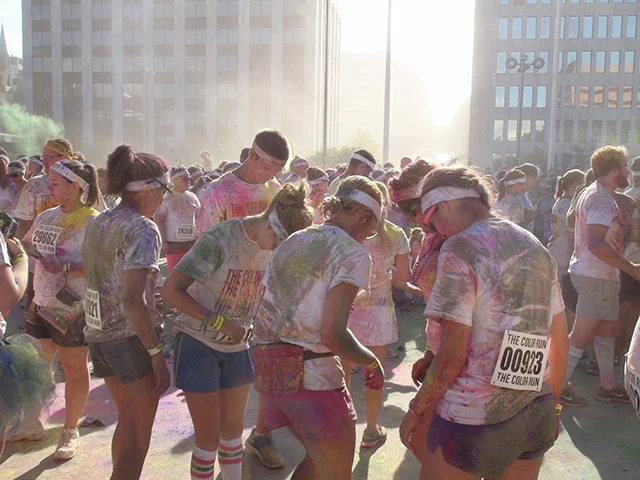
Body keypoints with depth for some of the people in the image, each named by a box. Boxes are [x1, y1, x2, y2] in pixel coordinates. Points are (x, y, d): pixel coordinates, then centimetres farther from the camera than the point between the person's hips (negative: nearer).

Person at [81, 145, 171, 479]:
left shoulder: (97, 223, 8)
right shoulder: (143, 229, -16)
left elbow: (95, 280, 12)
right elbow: (132, 299, -24)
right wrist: (157, 354, -21)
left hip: (98, 335, 8)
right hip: (131, 337, -8)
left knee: (127, 423, 23)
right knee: (138, 435, 5)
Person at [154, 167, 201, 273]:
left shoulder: (192, 197, 8)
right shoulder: (167, 198, -5)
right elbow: (158, 220, -7)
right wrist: (163, 242, -11)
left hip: (192, 242, 4)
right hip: (173, 243, -4)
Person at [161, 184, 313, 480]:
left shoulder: (275, 249, -5)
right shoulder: (219, 240, -24)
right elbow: (170, 291, -23)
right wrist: (218, 322, -27)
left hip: (237, 346, 5)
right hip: (199, 343, -5)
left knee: (233, 429, 15)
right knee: (208, 436, 3)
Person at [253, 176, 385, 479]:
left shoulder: (289, 243, 12)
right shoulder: (352, 253, -10)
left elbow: (264, 313, 11)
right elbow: (332, 334, -19)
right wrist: (372, 362, -3)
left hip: (268, 370, 8)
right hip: (312, 374, -8)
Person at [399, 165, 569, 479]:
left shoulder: (459, 248, -13)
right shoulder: (535, 246, 8)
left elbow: (453, 352, -17)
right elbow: (560, 341, 12)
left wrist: (416, 409, -5)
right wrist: (552, 406, 22)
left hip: (475, 419, -7)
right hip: (537, 417, 7)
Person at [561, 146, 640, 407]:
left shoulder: (591, 193, 15)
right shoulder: (602, 199, -17)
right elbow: (596, 244, -27)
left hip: (594, 273, 10)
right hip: (597, 276, -10)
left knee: (608, 328, 16)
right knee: (583, 333, -4)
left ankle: (607, 385, 26)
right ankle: (559, 385, 4)